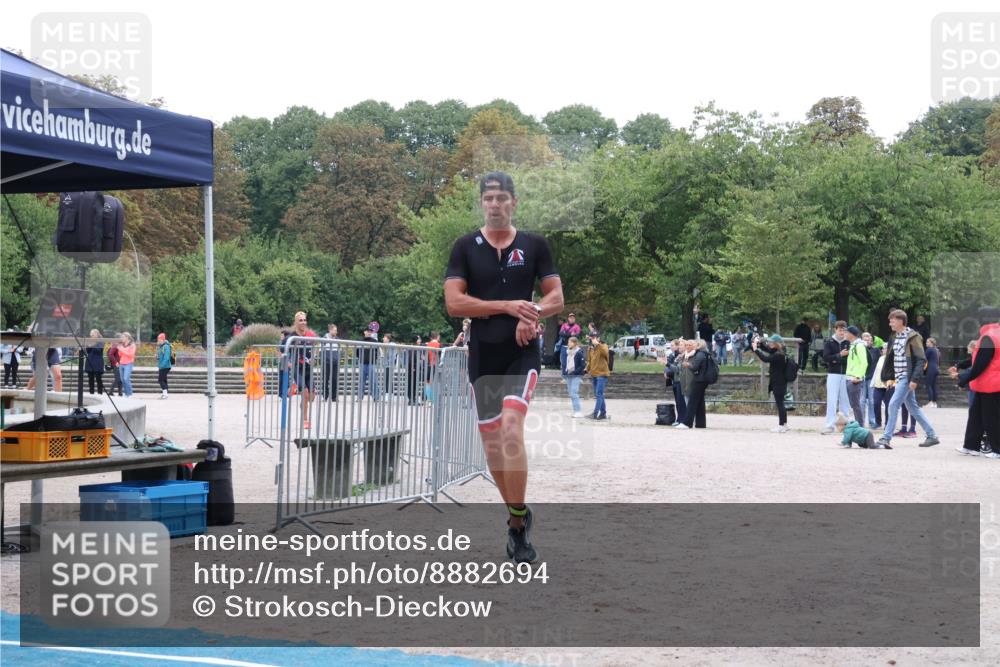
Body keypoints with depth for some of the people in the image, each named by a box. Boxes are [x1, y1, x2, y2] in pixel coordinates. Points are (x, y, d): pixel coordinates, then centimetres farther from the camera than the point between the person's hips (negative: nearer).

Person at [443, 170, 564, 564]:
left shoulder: (535, 245, 5)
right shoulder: (466, 247, 3)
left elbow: (556, 298, 6)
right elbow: (453, 302, -7)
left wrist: (531, 314, -16)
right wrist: (508, 306, -15)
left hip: (522, 354, -2)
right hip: (482, 356, 2)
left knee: (511, 431, -21)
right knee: (492, 442, 6)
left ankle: (517, 522, -12)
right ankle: (517, 518, 23)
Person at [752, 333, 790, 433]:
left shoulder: (779, 355, -21)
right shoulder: (777, 352, 8)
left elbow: (766, 359, -29)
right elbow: (768, 350, 21)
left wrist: (756, 350, -24)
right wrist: (758, 343, 5)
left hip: (778, 383, -10)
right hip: (779, 382, 10)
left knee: (779, 403, -4)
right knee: (780, 403, 17)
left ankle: (782, 426, 1)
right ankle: (784, 424, 25)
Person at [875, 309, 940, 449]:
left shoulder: (913, 337, -11)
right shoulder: (895, 337, 13)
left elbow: (921, 359, -15)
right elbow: (891, 358, 19)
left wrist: (915, 379, -22)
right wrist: (891, 376, 14)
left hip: (907, 378, -9)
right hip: (900, 378, 9)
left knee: (893, 404, -13)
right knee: (913, 407, 12)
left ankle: (886, 437, -9)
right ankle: (932, 436, 19)